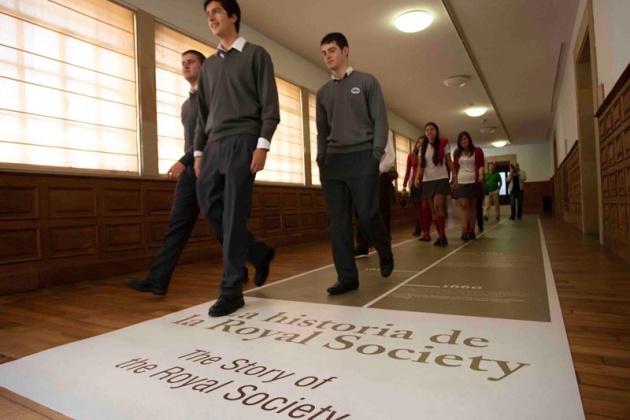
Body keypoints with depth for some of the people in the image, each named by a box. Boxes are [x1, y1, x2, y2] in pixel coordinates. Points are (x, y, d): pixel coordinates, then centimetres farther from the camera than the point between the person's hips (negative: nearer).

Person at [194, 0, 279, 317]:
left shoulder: (255, 55, 7)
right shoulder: (208, 65, 23)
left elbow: (270, 105, -3)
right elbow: (202, 113, 21)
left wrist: (262, 144, -16)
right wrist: (198, 151, 12)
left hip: (242, 142, -6)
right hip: (214, 145, 6)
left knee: (234, 214, -10)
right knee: (210, 207, 0)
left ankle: (231, 290, -2)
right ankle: (259, 254, 19)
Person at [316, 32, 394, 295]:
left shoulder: (367, 82, 8)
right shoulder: (323, 92, 18)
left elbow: (380, 120, 1)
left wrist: (376, 155, -9)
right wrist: (321, 159, 6)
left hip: (362, 158, -4)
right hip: (332, 161, 4)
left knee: (367, 215, -7)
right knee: (338, 221, -2)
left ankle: (385, 253, 23)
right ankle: (347, 276, 4)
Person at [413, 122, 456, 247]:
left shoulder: (443, 144, 1)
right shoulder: (423, 148, 9)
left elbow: (449, 162, 4)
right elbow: (421, 165, 6)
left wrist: (455, 176, 0)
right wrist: (417, 177, -10)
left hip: (441, 179, -4)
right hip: (427, 180, 4)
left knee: (438, 206, -19)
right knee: (433, 210, 3)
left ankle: (443, 235, -11)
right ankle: (440, 235, 10)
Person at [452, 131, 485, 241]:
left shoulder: (477, 151, 7)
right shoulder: (457, 153, 14)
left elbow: (481, 165, 1)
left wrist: (481, 175, -17)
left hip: (474, 182, -1)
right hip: (461, 182, 1)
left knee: (472, 207, 4)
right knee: (464, 206, -12)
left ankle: (472, 231, 12)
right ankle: (464, 231, -21)